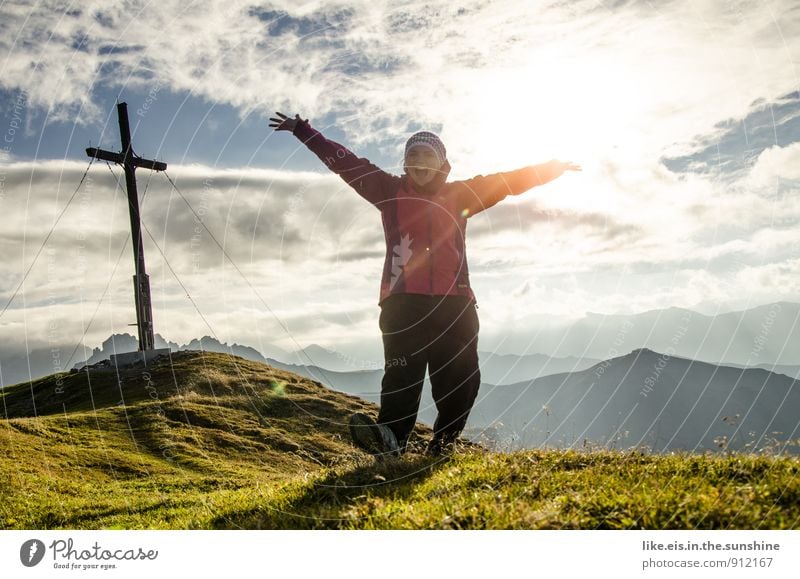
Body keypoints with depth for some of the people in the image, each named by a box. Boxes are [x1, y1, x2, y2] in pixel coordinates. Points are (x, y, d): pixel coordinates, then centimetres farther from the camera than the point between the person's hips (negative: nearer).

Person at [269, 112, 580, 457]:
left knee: (460, 379, -5)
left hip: (454, 302, 2)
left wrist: (553, 168, 17)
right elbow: (343, 161, 17)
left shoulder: (460, 194, 20)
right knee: (402, 373, -16)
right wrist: (302, 131, 17)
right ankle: (389, 439, -31)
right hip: (403, 300, -1)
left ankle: (442, 447, 4)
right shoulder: (390, 191, 17)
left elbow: (506, 182, 20)